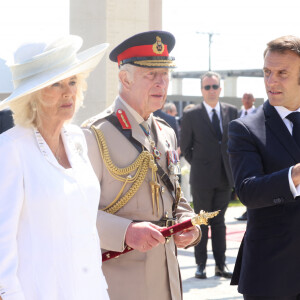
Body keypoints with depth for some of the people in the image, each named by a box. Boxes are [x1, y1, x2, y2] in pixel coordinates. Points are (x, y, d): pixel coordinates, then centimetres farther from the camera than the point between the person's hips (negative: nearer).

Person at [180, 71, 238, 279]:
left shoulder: (231, 112, 6)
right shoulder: (191, 116, -3)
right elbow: (185, 147, 3)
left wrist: (233, 166, 6)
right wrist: (198, 166, 1)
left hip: (225, 176, 3)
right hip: (202, 178, -3)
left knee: (219, 221, 10)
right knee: (202, 222, 3)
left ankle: (221, 264, 14)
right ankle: (201, 264, 9)